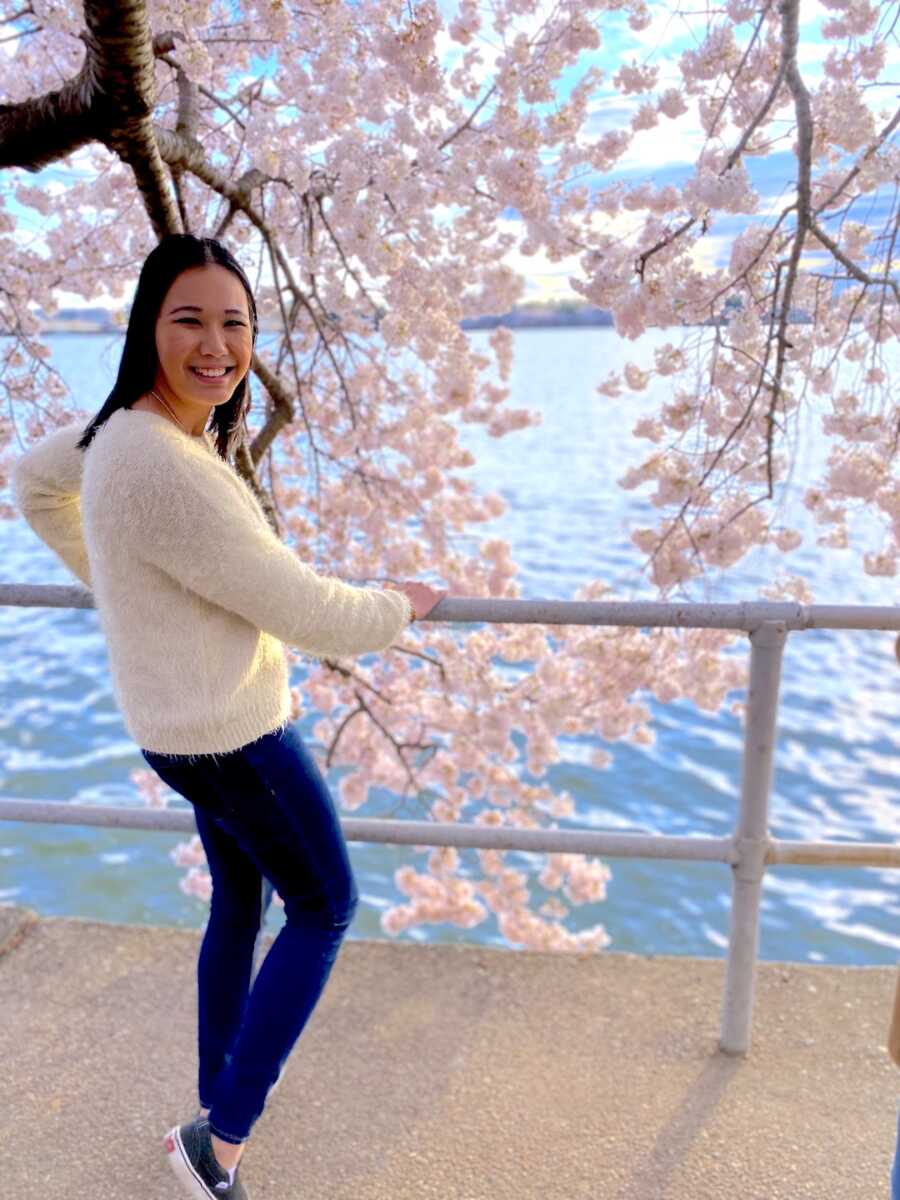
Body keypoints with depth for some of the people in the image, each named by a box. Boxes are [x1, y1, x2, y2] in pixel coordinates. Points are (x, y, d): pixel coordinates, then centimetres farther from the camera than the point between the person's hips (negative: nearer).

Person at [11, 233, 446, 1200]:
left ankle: (217, 1101, 45)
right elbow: (304, 613, -25)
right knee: (325, 909, 12)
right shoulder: (165, 466, -30)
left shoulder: (130, 428, 0)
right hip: (232, 733, -9)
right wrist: (398, 607, -5)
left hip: (189, 723, 9)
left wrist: (109, 579, 25)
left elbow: (33, 479, 21)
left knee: (238, 904, 24)